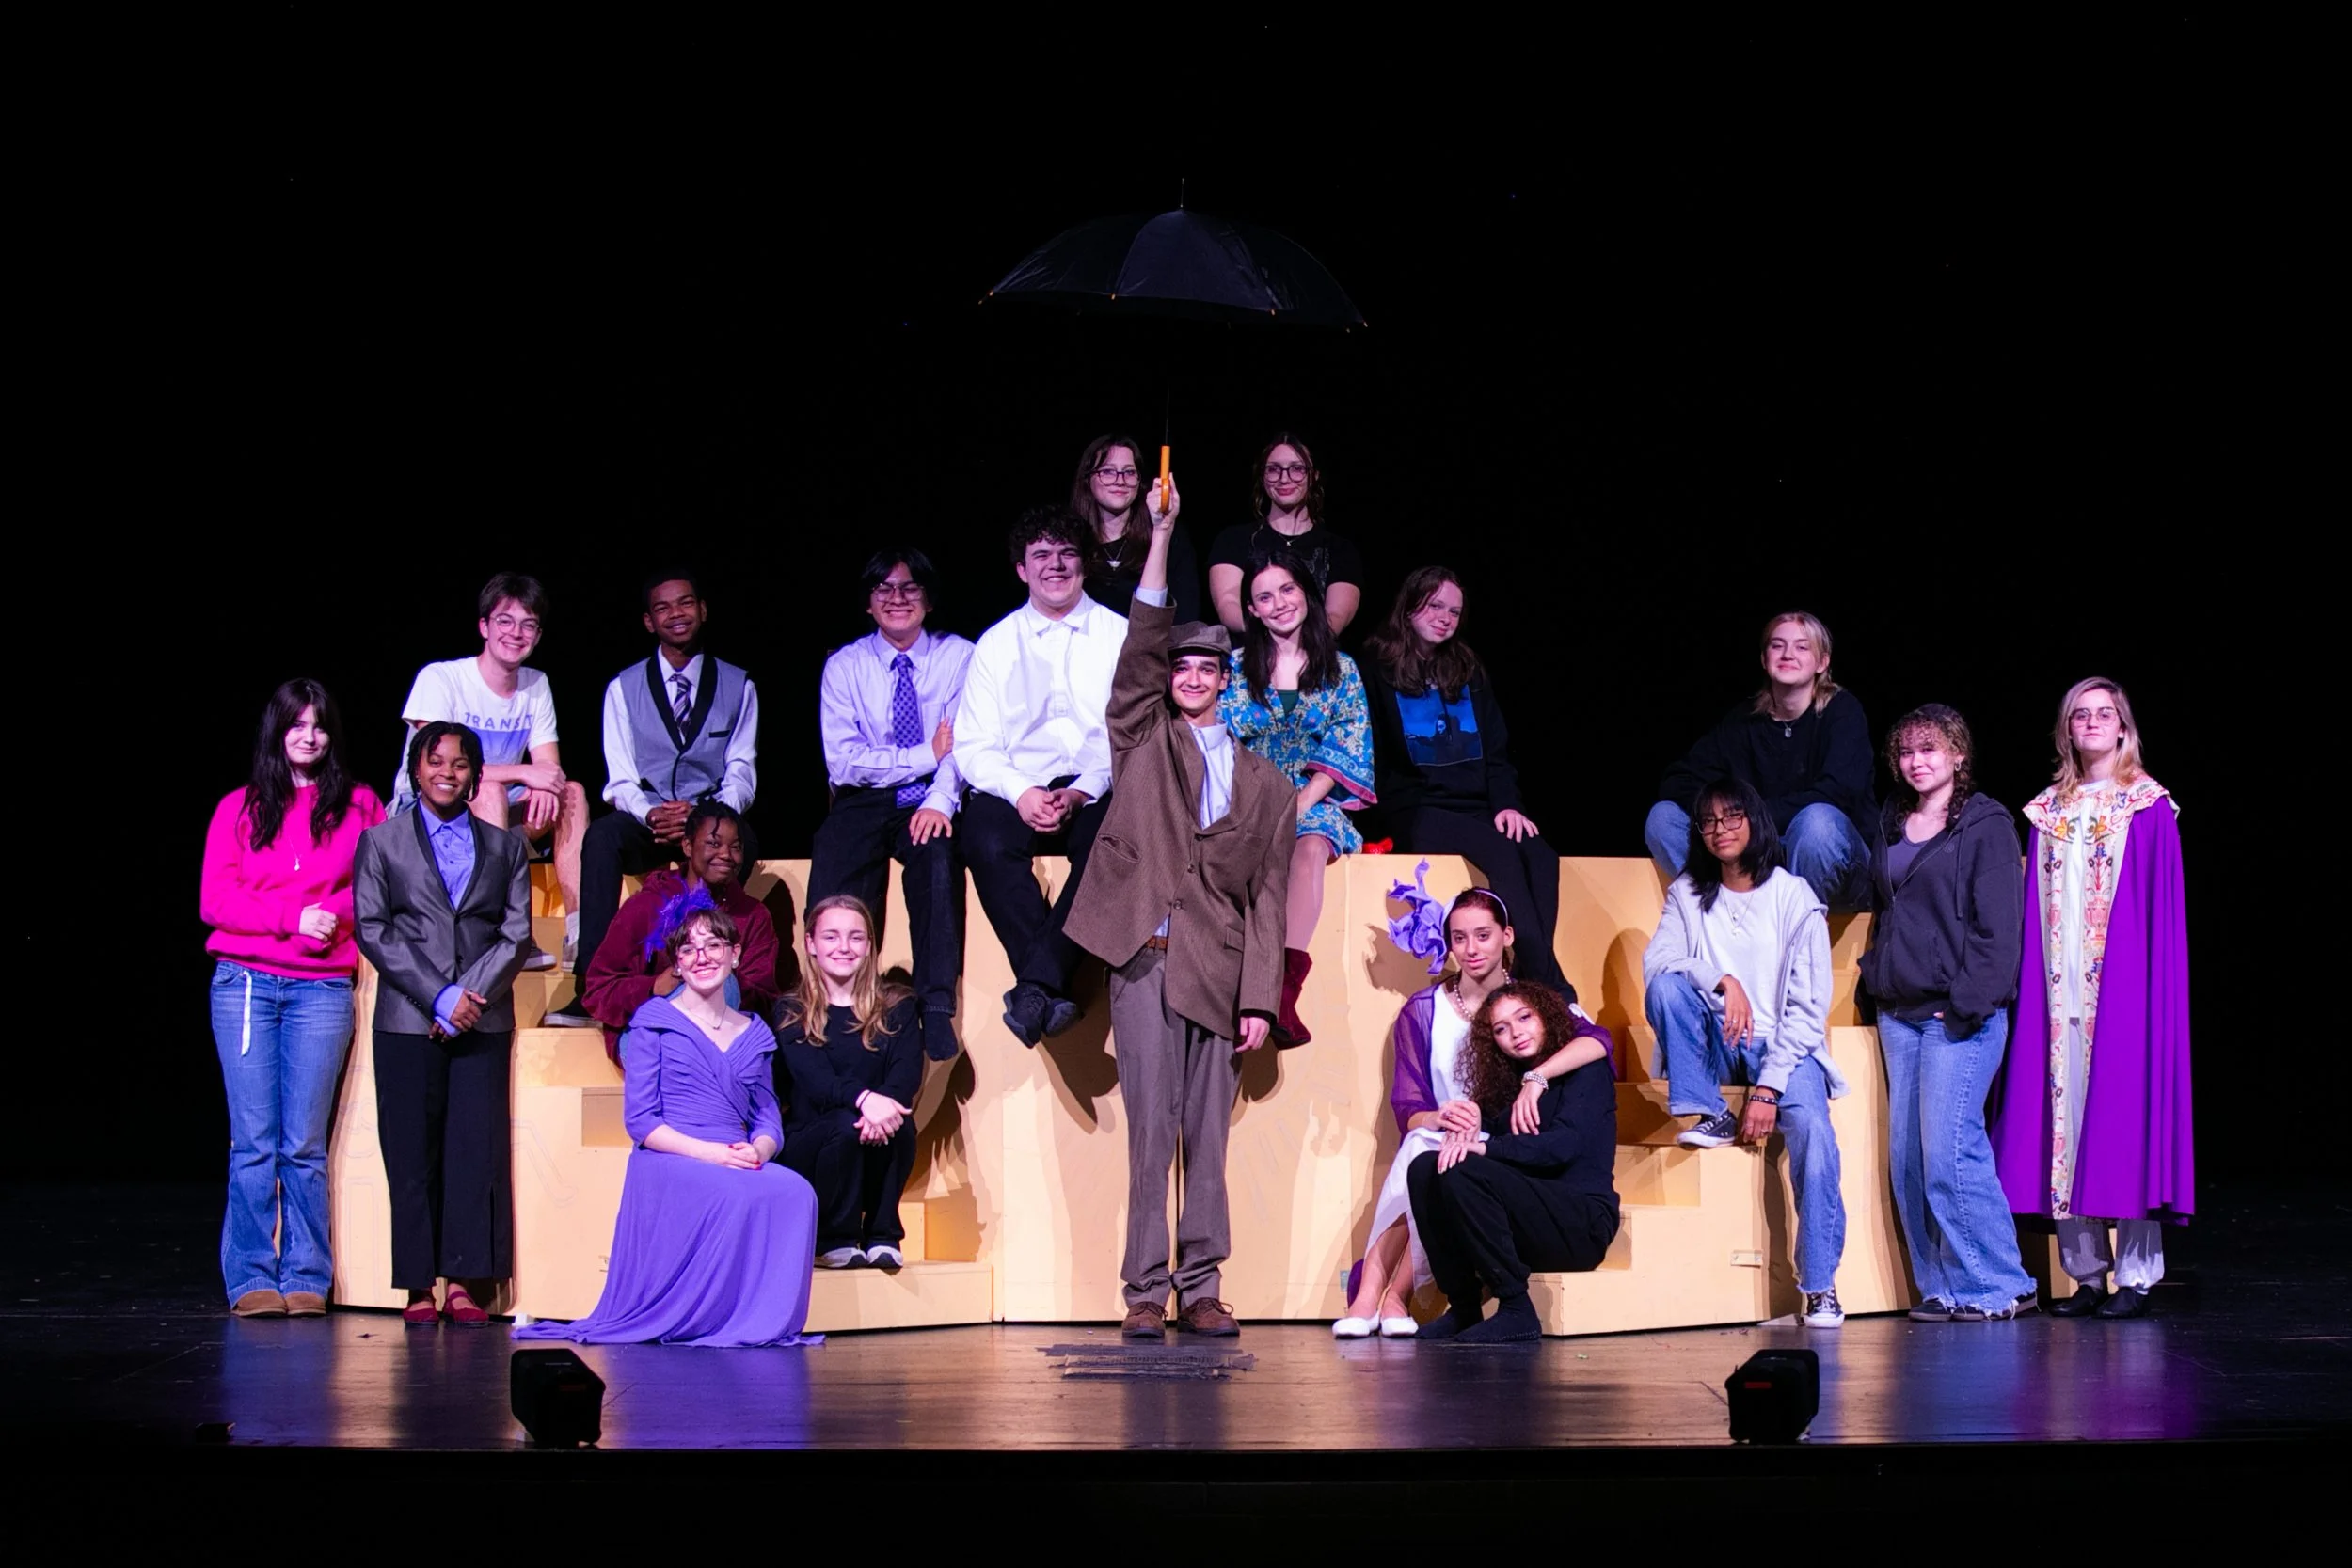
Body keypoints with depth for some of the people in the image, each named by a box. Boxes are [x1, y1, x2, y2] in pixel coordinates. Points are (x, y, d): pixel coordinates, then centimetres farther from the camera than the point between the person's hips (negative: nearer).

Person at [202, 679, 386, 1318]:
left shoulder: (359, 805, 11)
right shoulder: (239, 809, 9)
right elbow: (216, 901, 2)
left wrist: (339, 917, -6)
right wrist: (294, 917, -9)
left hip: (322, 989, 0)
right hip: (245, 984, 0)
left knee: (305, 1144, -2)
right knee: (254, 1142, -3)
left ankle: (306, 1278, 3)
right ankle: (252, 1279, 0)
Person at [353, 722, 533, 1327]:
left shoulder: (505, 847, 15)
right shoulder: (381, 842, 10)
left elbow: (516, 933, 7)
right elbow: (371, 929, 1)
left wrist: (471, 996, -8)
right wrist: (439, 997, -9)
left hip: (483, 1022, 1)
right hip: (407, 1023, -1)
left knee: (477, 1151, -5)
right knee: (412, 1153, -3)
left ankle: (466, 1280, -1)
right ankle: (419, 1285, 0)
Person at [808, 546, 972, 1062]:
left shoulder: (958, 657, 5)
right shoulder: (844, 666, 5)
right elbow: (844, 762, -6)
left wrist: (941, 800, -25)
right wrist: (927, 756, -11)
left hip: (930, 802, -1)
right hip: (865, 805, 1)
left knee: (936, 849, -34)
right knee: (833, 862, -30)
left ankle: (936, 1008, -33)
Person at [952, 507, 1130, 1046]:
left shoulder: (1119, 636, 10)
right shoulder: (997, 644, 14)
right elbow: (974, 746, 6)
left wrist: (1081, 793, -16)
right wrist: (1021, 793, -14)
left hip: (1097, 794, -1)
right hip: (1018, 790, 1)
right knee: (986, 840, -32)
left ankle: (1035, 986, -37)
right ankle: (1054, 995, -34)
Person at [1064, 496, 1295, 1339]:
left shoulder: (1263, 784, 15)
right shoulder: (1144, 742, 13)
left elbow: (1266, 896, 10)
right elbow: (1141, 647, -1)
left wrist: (1260, 997, 1)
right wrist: (1161, 536, -8)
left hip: (1217, 967, 2)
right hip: (1146, 955, -2)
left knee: (1209, 1133, 1)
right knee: (1151, 1125, -6)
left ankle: (1201, 1288, 6)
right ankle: (1146, 1290, -3)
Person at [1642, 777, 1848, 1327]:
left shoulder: (1793, 896, -2)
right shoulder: (1687, 895, 8)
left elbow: (1808, 1005, -6)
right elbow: (1655, 960, -10)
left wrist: (1769, 1088, -16)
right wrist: (1722, 981, -28)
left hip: (1785, 1047, -3)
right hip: (1719, 1047, 3)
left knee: (1812, 1130, -31)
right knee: (1667, 987, -26)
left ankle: (1820, 1287, -25)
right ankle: (1708, 1115, -15)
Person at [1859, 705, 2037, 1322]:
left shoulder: (1986, 825, -4)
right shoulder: (1892, 827, 17)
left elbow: (1997, 926, -9)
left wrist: (1967, 1003, -15)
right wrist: (1874, 978, 13)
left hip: (1961, 1016, -7)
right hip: (1899, 1014, 7)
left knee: (1949, 1156, -13)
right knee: (1908, 1161, 4)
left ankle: (1997, 1286, -4)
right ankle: (1941, 1287, 10)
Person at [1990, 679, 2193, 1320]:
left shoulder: (2149, 806, 2)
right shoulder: (2049, 810, 14)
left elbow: (2163, 908, -1)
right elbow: (2033, 908, 13)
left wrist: (2153, 990, -9)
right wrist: (2030, 984, 4)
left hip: (2124, 985, -4)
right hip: (2061, 988, 4)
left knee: (2124, 1109, -6)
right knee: (2064, 1116, 1)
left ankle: (2135, 1274, -1)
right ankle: (2087, 1272, 8)